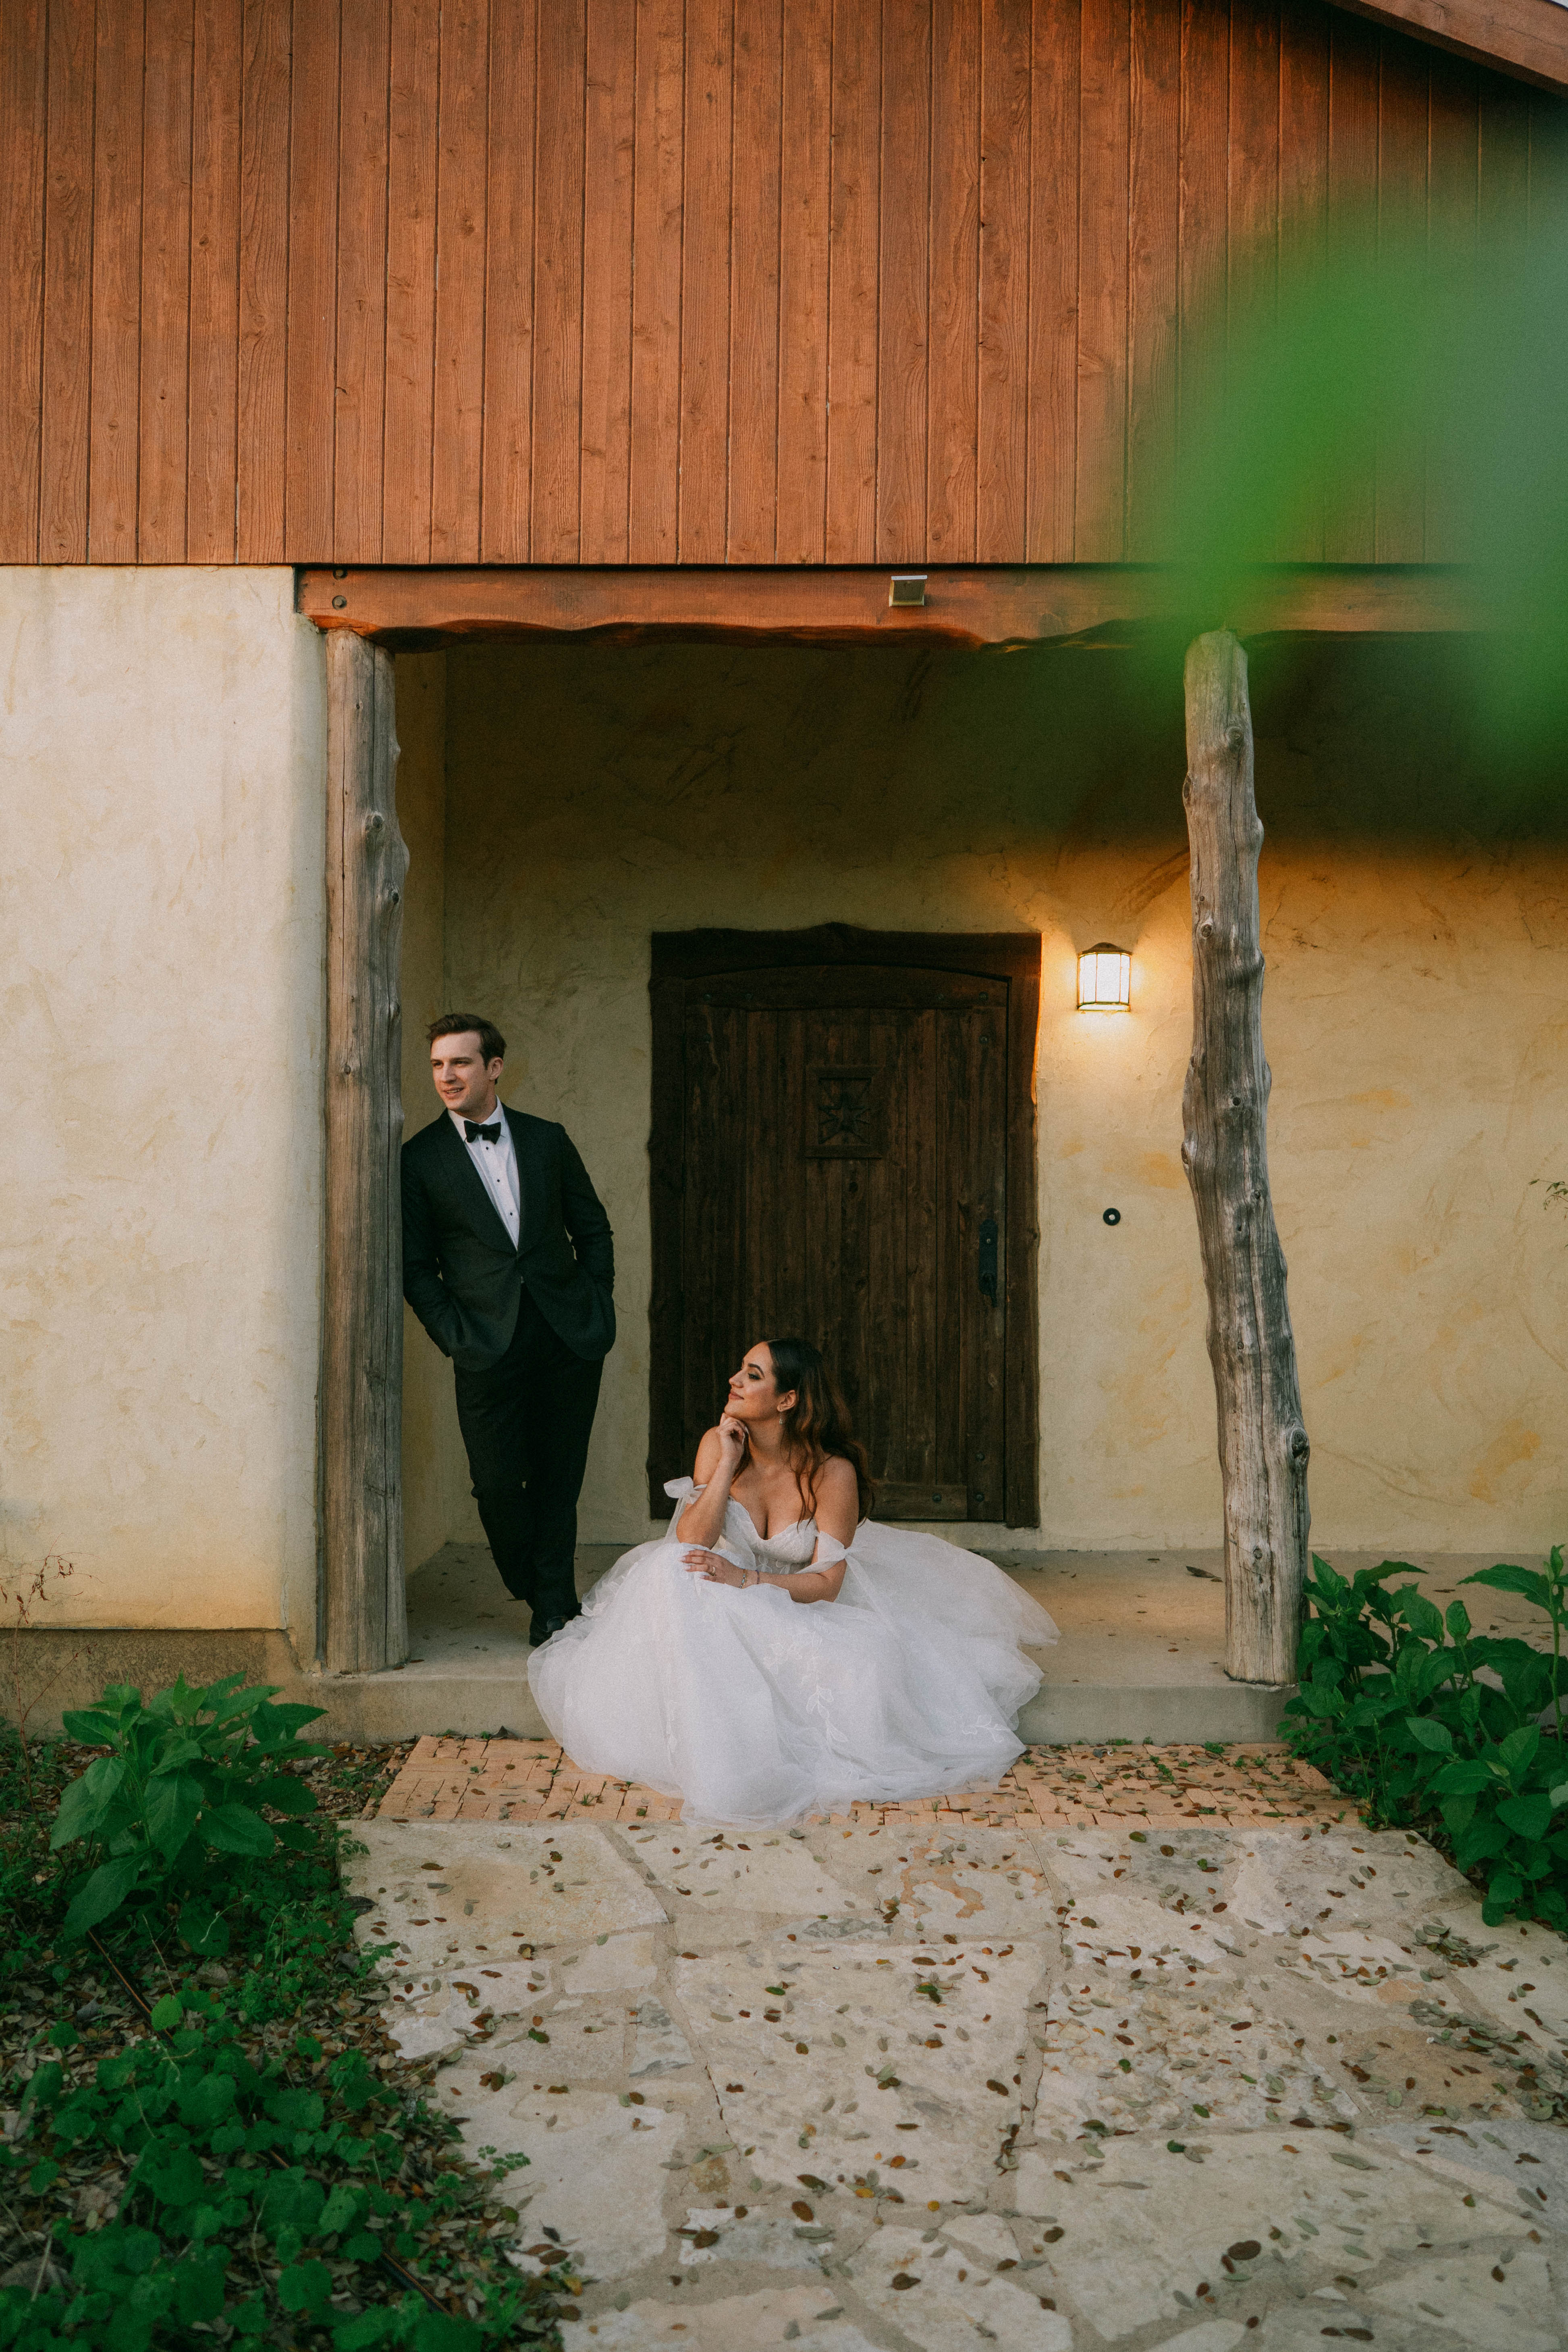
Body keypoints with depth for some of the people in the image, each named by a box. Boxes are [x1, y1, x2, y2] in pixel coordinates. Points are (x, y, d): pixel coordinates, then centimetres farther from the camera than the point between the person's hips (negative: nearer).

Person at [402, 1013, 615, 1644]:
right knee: (498, 1484, -2)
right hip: (489, 1349, -1)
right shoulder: (420, 1157, 3)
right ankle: (549, 1602, 24)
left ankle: (554, 1605, 23)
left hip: (570, 1337, 2)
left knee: (559, 1481, 7)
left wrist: (596, 1307, 5)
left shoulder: (547, 1139, 9)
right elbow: (416, 1263, 3)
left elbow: (593, 1229, 14)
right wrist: (454, 1336, -6)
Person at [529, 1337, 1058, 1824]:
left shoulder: (832, 1472, -17)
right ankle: (703, 1728, -23)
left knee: (862, 1667, -32)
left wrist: (747, 1579, -30)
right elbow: (689, 1544, -17)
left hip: (801, 1612, -1)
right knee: (672, 1570, -31)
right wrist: (728, 1463, -22)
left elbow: (827, 1581, -17)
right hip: (724, 1615, 2)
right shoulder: (718, 1444, -8)